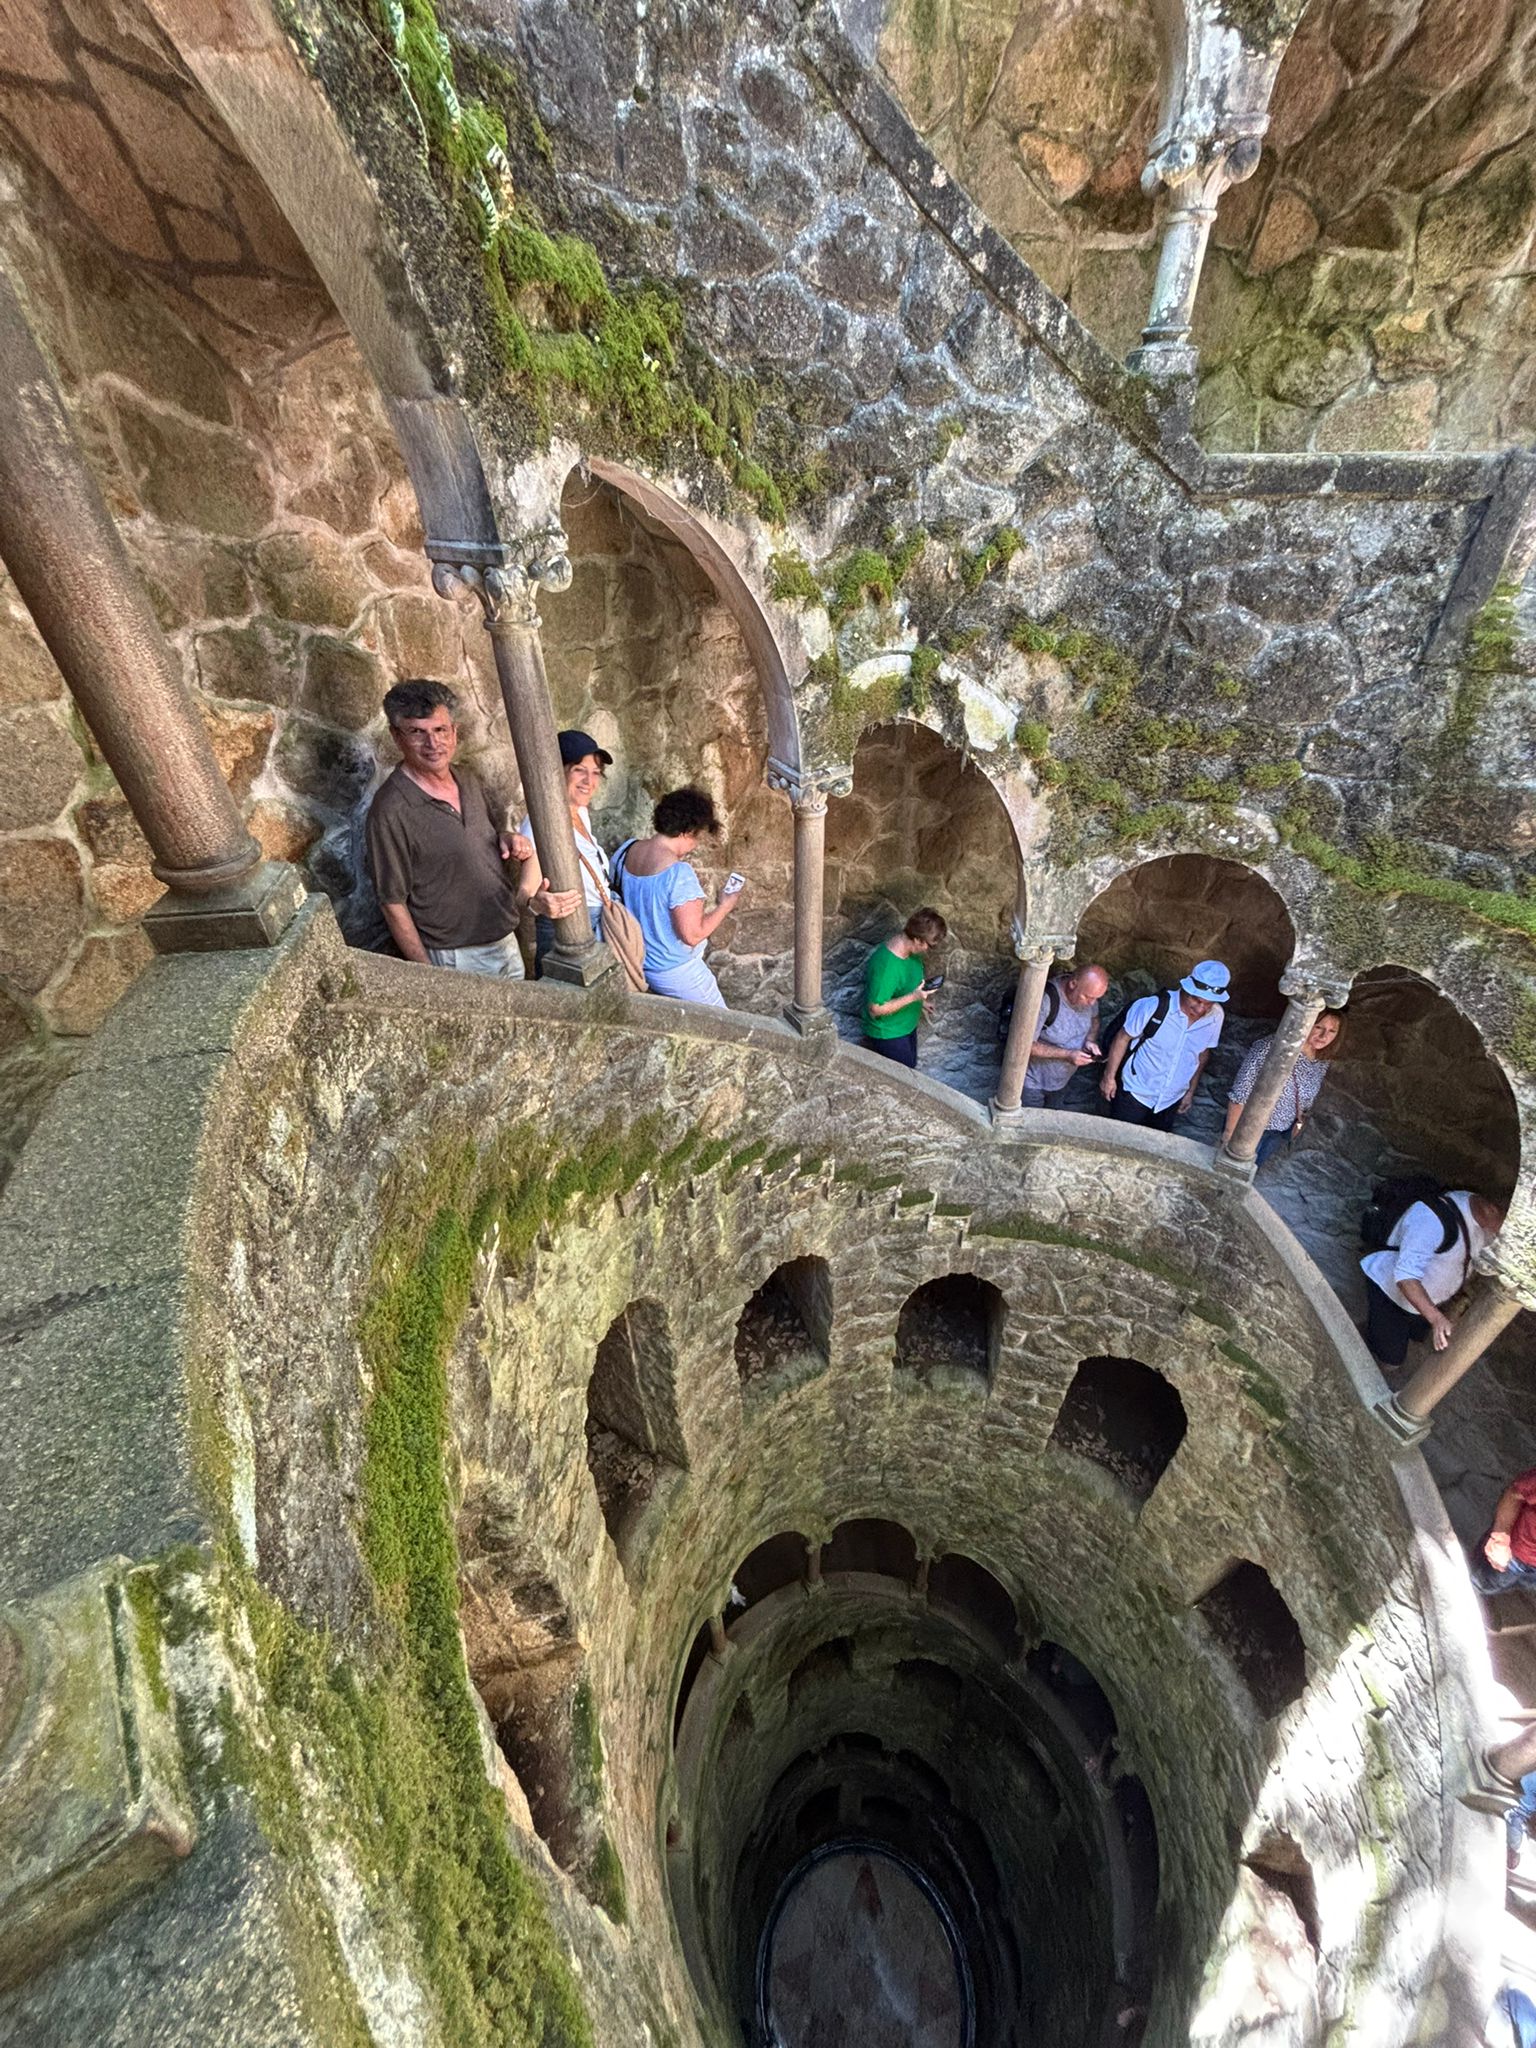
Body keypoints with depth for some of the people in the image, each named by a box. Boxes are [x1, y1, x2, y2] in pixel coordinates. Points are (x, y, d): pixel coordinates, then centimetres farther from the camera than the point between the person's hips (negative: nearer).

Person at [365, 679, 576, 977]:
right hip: (456, 960, -7)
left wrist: (508, 841, -5)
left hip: (507, 942, 7)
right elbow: (393, 903, -15)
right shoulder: (391, 810, -18)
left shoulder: (468, 781, 4)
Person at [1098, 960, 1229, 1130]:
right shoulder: (1155, 1006, -27)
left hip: (1171, 1100, 4)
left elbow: (1203, 1053, 4)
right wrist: (1109, 1077, -7)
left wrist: (1191, 1091, 12)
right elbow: (1123, 1038, -14)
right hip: (1135, 1092, -4)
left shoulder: (1215, 1017, -13)